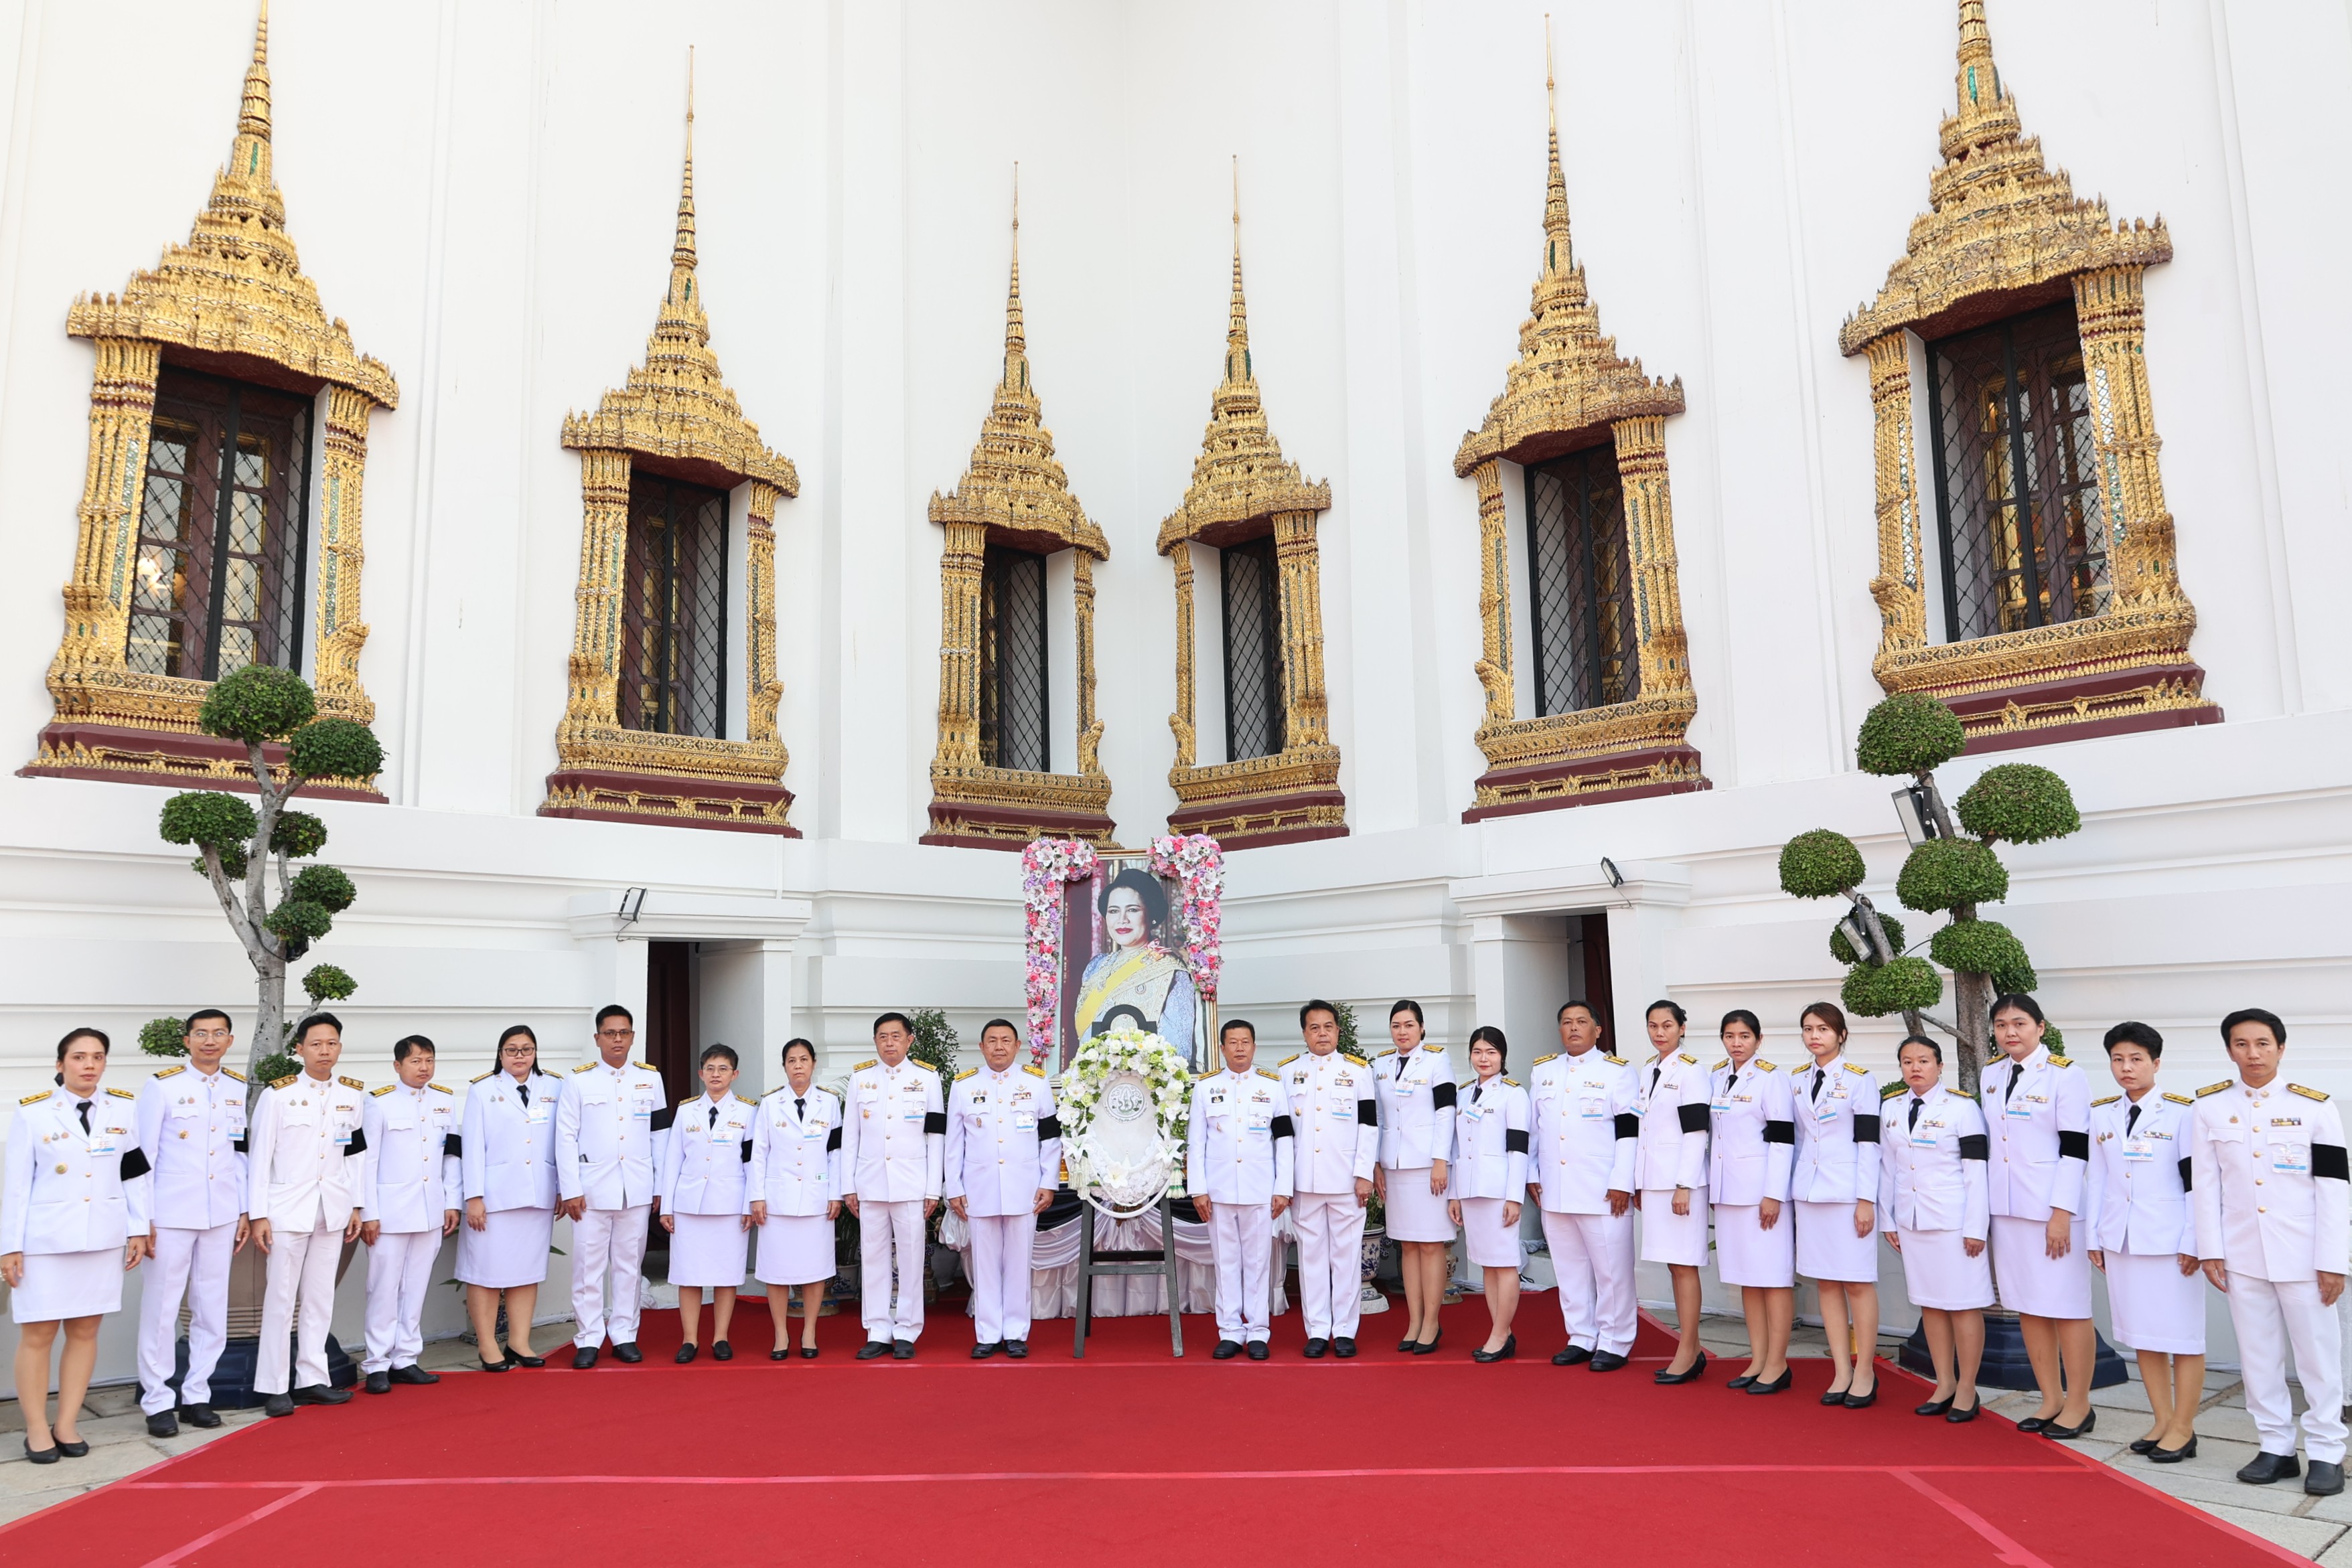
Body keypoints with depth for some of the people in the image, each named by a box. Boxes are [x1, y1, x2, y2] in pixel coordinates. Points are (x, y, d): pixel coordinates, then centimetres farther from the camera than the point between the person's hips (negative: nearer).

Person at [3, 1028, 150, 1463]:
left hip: (104, 1237, 3)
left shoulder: (124, 1108, 3)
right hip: (45, 1239, -2)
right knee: (38, 1334, 2)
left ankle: (67, 1424, 17)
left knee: (85, 1331, 7)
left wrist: (138, 1229, 5)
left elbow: (135, 1173, 7)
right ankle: (37, 1430, 14)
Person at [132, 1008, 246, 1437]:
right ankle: (158, 1401, 13)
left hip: (221, 1215, 4)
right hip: (171, 1212, -4)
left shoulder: (239, 1088, 7)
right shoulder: (162, 1085, -5)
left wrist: (244, 1211, 9)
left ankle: (196, 1395, 18)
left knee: (212, 1306, 7)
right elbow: (143, 1155, -5)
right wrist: (143, 1218, -8)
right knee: (162, 1308, 1)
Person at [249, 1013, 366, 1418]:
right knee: (281, 1299, 0)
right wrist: (259, 1215, -8)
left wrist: (356, 1206, 8)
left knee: (320, 1298, 9)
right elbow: (260, 1156, -5)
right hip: (288, 1208, -4)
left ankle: (311, 1379, 17)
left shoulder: (353, 1094, 5)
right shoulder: (279, 1094, -6)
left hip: (332, 1210, 4)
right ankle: (274, 1387, 8)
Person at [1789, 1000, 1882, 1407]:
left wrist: (1866, 1201, -11)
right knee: (1826, 1282, 7)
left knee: (1858, 1282, -1)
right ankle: (1841, 1371, 14)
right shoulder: (1796, 1081, 10)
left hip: (1848, 1192, -5)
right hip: (1809, 1192, 5)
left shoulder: (1860, 1080, -5)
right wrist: (1785, 1192, 12)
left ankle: (1865, 1372, 10)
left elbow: (1869, 1142, -7)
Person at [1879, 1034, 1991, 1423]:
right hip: (1911, 1222, 5)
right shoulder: (1891, 1107, 7)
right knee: (1929, 1304, 10)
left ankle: (1967, 1390, 12)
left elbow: (1977, 1171, -8)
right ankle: (1944, 1385, 20)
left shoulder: (1962, 1107, -7)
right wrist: (1888, 1220, 10)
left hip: (1953, 1221, -5)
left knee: (1963, 1304, 1)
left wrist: (1975, 1228, -11)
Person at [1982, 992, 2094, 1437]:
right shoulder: (1991, 1074, 9)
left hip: (2052, 1208, -6)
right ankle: (2051, 1399, 22)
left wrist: (2061, 1213, -16)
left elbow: (2075, 1149, -11)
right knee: (2027, 1306, 11)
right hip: (2006, 1208, 6)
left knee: (2067, 1306, 0)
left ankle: (2078, 1404, 13)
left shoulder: (2065, 1076, -8)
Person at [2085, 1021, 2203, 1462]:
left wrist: (2192, 1242, -9)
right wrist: (2093, 1237, 9)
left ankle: (2183, 1428, 11)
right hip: (2120, 1240, 5)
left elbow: (2195, 1181, -6)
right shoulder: (2101, 1114, 8)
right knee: (2142, 1335, 10)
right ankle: (2162, 1421, 21)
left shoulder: (2182, 1111, -5)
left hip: (2169, 1240, -5)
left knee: (2182, 1335, 1)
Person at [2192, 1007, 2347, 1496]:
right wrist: (2211, 1251, 1)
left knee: (2318, 1354, 4)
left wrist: (2331, 1261, -8)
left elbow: (2333, 1189, -5)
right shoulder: (2210, 1106, 1)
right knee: (2259, 1356, 9)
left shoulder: (2315, 1106, -4)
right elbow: (2205, 1184, 4)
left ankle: (2326, 1451, 17)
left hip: (2302, 1255, -2)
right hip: (2242, 1255, 2)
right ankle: (2276, 1447, 21)